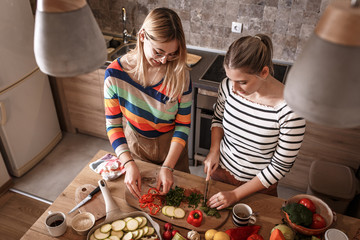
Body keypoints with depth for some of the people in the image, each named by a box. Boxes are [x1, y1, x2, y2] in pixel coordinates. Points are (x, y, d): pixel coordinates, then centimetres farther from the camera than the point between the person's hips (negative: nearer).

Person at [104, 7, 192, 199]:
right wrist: (128, 163, -28)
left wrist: (168, 167, -25)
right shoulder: (116, 73, -23)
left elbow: (183, 125, -17)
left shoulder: (179, 73, -22)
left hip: (170, 147, 0)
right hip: (134, 146, 0)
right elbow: (113, 125, -17)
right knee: (140, 196, 27)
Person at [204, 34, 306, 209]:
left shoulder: (290, 110, -31)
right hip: (220, 171, 4)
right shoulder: (228, 86, -18)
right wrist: (214, 150, -12)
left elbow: (280, 167, -20)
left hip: (258, 187, -3)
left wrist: (236, 194, -19)